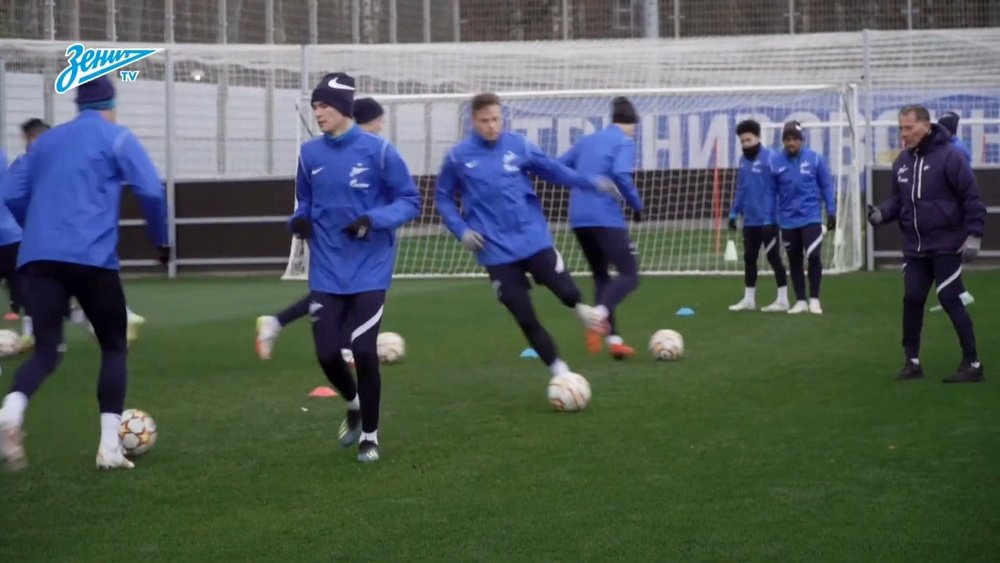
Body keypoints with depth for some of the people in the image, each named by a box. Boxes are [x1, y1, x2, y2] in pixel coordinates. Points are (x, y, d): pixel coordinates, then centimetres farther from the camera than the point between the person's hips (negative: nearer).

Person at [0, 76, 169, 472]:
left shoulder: (45, 141, 22)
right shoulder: (117, 138, 7)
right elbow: (151, 191, -4)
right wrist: (161, 240, 10)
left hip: (38, 258, 4)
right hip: (91, 258, -4)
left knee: (46, 350, 2)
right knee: (114, 347, 12)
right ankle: (110, 445, 1)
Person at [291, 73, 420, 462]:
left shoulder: (378, 151, -10)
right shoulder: (310, 153, 1)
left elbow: (410, 202, -5)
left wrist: (373, 220, -21)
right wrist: (300, 218, -7)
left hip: (369, 270, -3)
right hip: (327, 272, 3)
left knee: (363, 351, -7)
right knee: (327, 354, -1)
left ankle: (370, 436, 14)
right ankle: (354, 405, 34)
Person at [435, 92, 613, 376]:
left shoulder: (519, 145, -2)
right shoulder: (458, 157, -4)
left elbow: (553, 169, 10)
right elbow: (443, 197, 7)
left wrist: (592, 182, 3)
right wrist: (461, 230, -6)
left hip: (534, 239, 1)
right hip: (497, 251, -1)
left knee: (567, 292, -8)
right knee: (525, 319, 1)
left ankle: (583, 311, 30)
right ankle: (559, 372, 18)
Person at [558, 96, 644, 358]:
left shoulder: (587, 140, 18)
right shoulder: (625, 142, -1)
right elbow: (621, 175, -17)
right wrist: (637, 205, -5)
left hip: (579, 219, 7)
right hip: (606, 218, -7)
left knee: (600, 275, 16)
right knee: (629, 275, -4)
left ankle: (613, 339, 9)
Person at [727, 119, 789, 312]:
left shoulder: (770, 158, -13)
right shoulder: (743, 161, 10)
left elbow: (780, 188, -15)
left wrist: (771, 218, -18)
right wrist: (734, 213, 12)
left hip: (768, 220, -7)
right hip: (749, 221, 7)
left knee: (773, 257, -1)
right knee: (749, 258, 11)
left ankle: (782, 300, 7)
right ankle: (748, 299, 18)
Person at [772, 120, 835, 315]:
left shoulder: (815, 159, -6)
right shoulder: (775, 162, -4)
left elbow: (826, 186, 2)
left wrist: (831, 212, 0)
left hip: (811, 217, -2)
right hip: (788, 220, 2)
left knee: (814, 256, -13)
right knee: (794, 260, 10)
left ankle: (814, 299, 1)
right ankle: (800, 301, 21)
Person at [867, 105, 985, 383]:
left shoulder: (949, 156, -13)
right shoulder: (901, 162, 7)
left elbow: (972, 198, -13)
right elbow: (898, 199, 14)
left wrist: (974, 234, -17)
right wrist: (881, 213, -7)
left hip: (946, 245, -6)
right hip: (914, 247, 6)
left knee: (949, 299, -7)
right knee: (912, 300, 6)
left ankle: (972, 363, 0)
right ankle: (912, 361, 19)